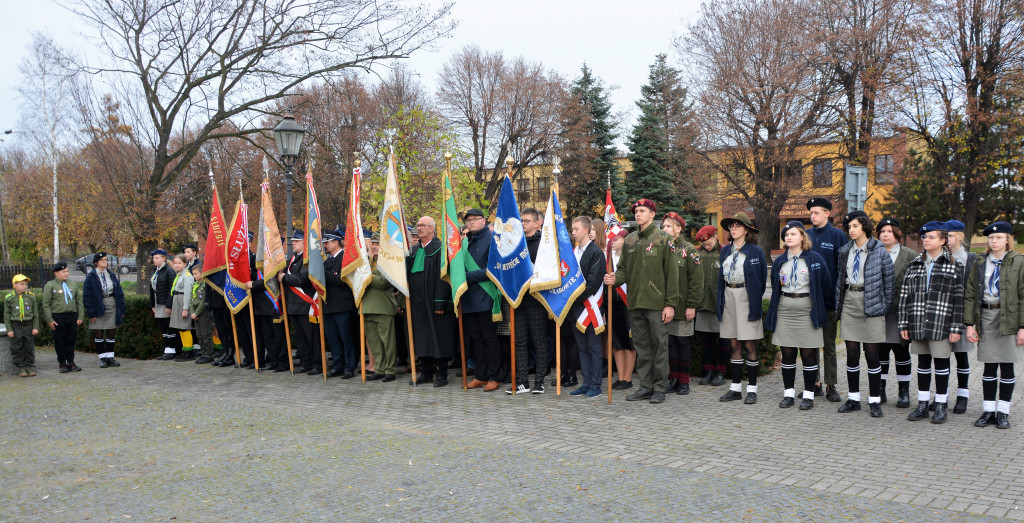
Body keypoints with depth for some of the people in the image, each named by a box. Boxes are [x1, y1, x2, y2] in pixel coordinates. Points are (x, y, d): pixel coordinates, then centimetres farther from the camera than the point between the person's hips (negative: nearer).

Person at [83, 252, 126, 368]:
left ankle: (110, 357, 13)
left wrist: (122, 308, 4)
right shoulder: (91, 277, -3)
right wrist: (91, 313, -10)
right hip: (98, 308, -4)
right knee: (99, 334, 1)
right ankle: (102, 358, 8)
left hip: (112, 306, 4)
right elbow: (87, 296, -5)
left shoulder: (111, 275, 9)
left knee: (111, 333, 6)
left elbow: (119, 292, 11)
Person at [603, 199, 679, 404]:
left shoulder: (663, 239, -3)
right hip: (635, 303, 5)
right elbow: (624, 269, 17)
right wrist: (615, 279, -7)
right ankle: (646, 386, 19)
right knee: (642, 346, 11)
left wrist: (670, 304, -10)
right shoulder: (630, 240, 13)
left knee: (659, 345, 1)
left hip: (657, 303, -5)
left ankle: (659, 388, 9)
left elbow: (671, 274, -5)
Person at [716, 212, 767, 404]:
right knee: (734, 345, 8)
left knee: (750, 345, -2)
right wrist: (721, 299, 9)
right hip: (729, 298, 5)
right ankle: (735, 387, 13)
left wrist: (756, 299, -1)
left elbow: (762, 277, 0)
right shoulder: (725, 251, 11)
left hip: (747, 298, -5)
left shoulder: (755, 251, -3)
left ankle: (752, 389, 6)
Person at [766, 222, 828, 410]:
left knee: (808, 354, 1)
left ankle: (808, 395, 10)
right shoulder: (779, 261, 10)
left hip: (807, 311, -3)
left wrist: (818, 308, 4)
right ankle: (789, 393, 14)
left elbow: (825, 285, 3)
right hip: (784, 312, 3)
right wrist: (773, 313, 11)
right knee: (787, 354, 6)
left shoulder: (815, 259, -1)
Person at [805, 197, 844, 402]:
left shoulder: (837, 235, -2)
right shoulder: (805, 235, 8)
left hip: (828, 299, -3)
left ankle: (831, 386, 12)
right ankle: (814, 384, 18)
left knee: (829, 345, 5)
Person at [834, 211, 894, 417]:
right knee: (852, 353, 7)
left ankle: (874, 401, 9)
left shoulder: (879, 251, -4)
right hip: (849, 303, 4)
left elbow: (889, 280, -1)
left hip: (871, 305, -4)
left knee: (872, 355, 0)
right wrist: (838, 303, 9)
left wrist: (884, 306, -3)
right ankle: (853, 398, 16)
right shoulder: (845, 251, 10)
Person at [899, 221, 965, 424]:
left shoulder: (953, 265, 0)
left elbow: (959, 298, -3)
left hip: (941, 324, -3)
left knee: (941, 363, 4)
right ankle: (922, 404, 19)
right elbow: (905, 294, 8)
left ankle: (941, 406, 14)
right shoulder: (915, 264, 9)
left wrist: (956, 328, -7)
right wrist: (903, 324, 4)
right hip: (918, 324, 3)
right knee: (922, 363, 10)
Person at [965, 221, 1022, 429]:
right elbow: (970, 295, 7)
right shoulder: (980, 264, 9)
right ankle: (988, 410, 12)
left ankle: (1003, 412, 13)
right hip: (986, 316, 2)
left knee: (1007, 366, 3)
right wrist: (970, 324, 0)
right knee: (989, 366, 5)